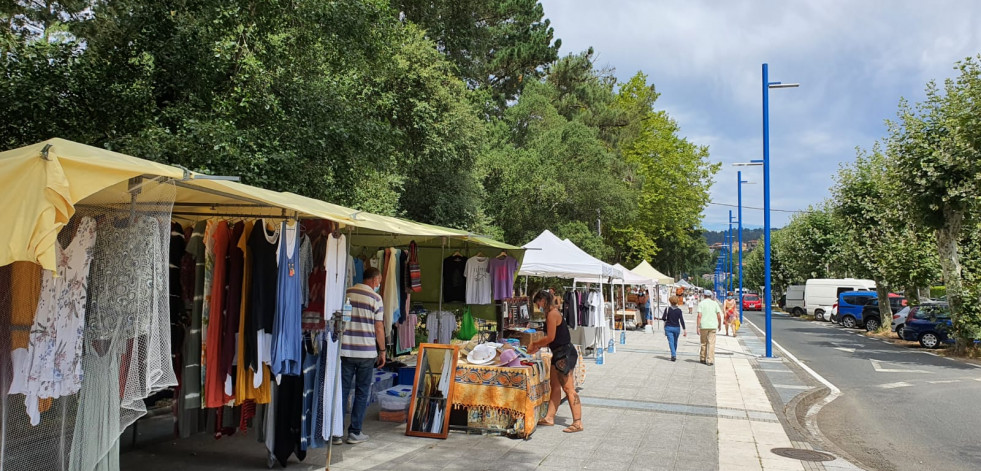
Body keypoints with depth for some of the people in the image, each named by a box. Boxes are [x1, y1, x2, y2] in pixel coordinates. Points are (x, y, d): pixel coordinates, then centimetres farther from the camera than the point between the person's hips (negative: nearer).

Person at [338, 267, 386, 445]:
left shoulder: (345, 294, 5)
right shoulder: (375, 298, -5)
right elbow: (379, 328, -5)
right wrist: (382, 351, 5)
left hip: (344, 350, 3)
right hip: (366, 352, -3)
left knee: (342, 390, 8)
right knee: (362, 392, 8)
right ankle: (355, 432, 10)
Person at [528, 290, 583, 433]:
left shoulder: (552, 314, -15)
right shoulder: (552, 313, 15)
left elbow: (550, 337, -19)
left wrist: (534, 344, -6)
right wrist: (539, 346, 11)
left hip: (565, 354, -11)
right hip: (559, 354, 11)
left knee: (568, 388, -9)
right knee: (555, 385, 14)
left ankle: (578, 423, -7)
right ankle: (549, 418, 22)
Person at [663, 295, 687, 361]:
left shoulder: (668, 309, -7)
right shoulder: (679, 310, -4)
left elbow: (664, 318, -7)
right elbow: (681, 320, -7)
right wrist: (684, 330, -6)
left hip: (668, 327, -2)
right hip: (676, 328, 2)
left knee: (671, 342, -5)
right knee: (675, 342, 18)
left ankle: (673, 355, -20)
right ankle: (674, 355, 31)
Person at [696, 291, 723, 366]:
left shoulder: (701, 303, 0)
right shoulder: (715, 303, 5)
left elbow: (699, 316, -9)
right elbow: (719, 316, 2)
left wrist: (698, 327, -8)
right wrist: (720, 325, 17)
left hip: (704, 326, 0)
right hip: (713, 326, 0)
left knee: (703, 343, 13)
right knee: (711, 344, 0)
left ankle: (703, 359, 22)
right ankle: (710, 360, -5)